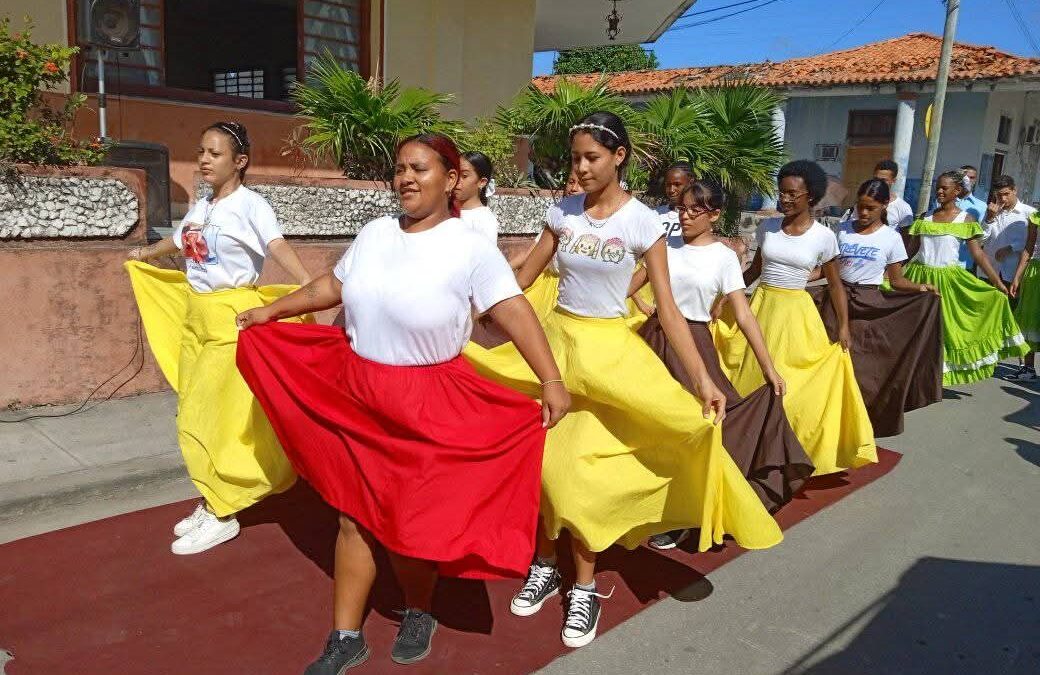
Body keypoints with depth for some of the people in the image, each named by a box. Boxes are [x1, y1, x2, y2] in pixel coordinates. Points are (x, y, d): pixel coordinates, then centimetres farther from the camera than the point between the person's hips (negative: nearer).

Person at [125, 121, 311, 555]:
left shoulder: (250, 205, -13)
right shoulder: (200, 207, 10)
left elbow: (278, 247, -30)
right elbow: (178, 242, 30)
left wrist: (309, 285, -48)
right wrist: (143, 255, 49)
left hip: (232, 318, -8)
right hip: (195, 316, 8)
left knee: (218, 418, -4)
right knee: (193, 418, 11)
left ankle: (222, 515, 10)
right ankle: (212, 501, 24)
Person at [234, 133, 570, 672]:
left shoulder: (470, 247, -12)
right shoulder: (375, 233, 4)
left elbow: (515, 312, -19)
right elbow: (332, 285, 17)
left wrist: (551, 381, -27)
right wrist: (271, 312, 23)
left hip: (428, 403, -4)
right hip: (355, 392, 5)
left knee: (411, 517, 6)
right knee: (355, 513, 10)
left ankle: (418, 615, 36)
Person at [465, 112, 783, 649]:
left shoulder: (642, 222, -9)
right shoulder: (562, 211, 1)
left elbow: (667, 308, -10)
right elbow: (522, 277, 9)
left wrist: (702, 378, -16)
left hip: (606, 350, -4)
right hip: (553, 339, 4)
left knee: (581, 467, -5)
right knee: (540, 457, 6)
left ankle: (585, 588, 15)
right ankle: (544, 567, 27)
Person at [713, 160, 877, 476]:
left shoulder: (824, 236, -7)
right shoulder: (768, 226, 0)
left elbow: (835, 285, 2)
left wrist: (844, 326, -2)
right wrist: (724, 296, 7)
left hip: (795, 311, -3)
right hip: (761, 306, 3)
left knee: (790, 383, 2)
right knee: (753, 375, 7)